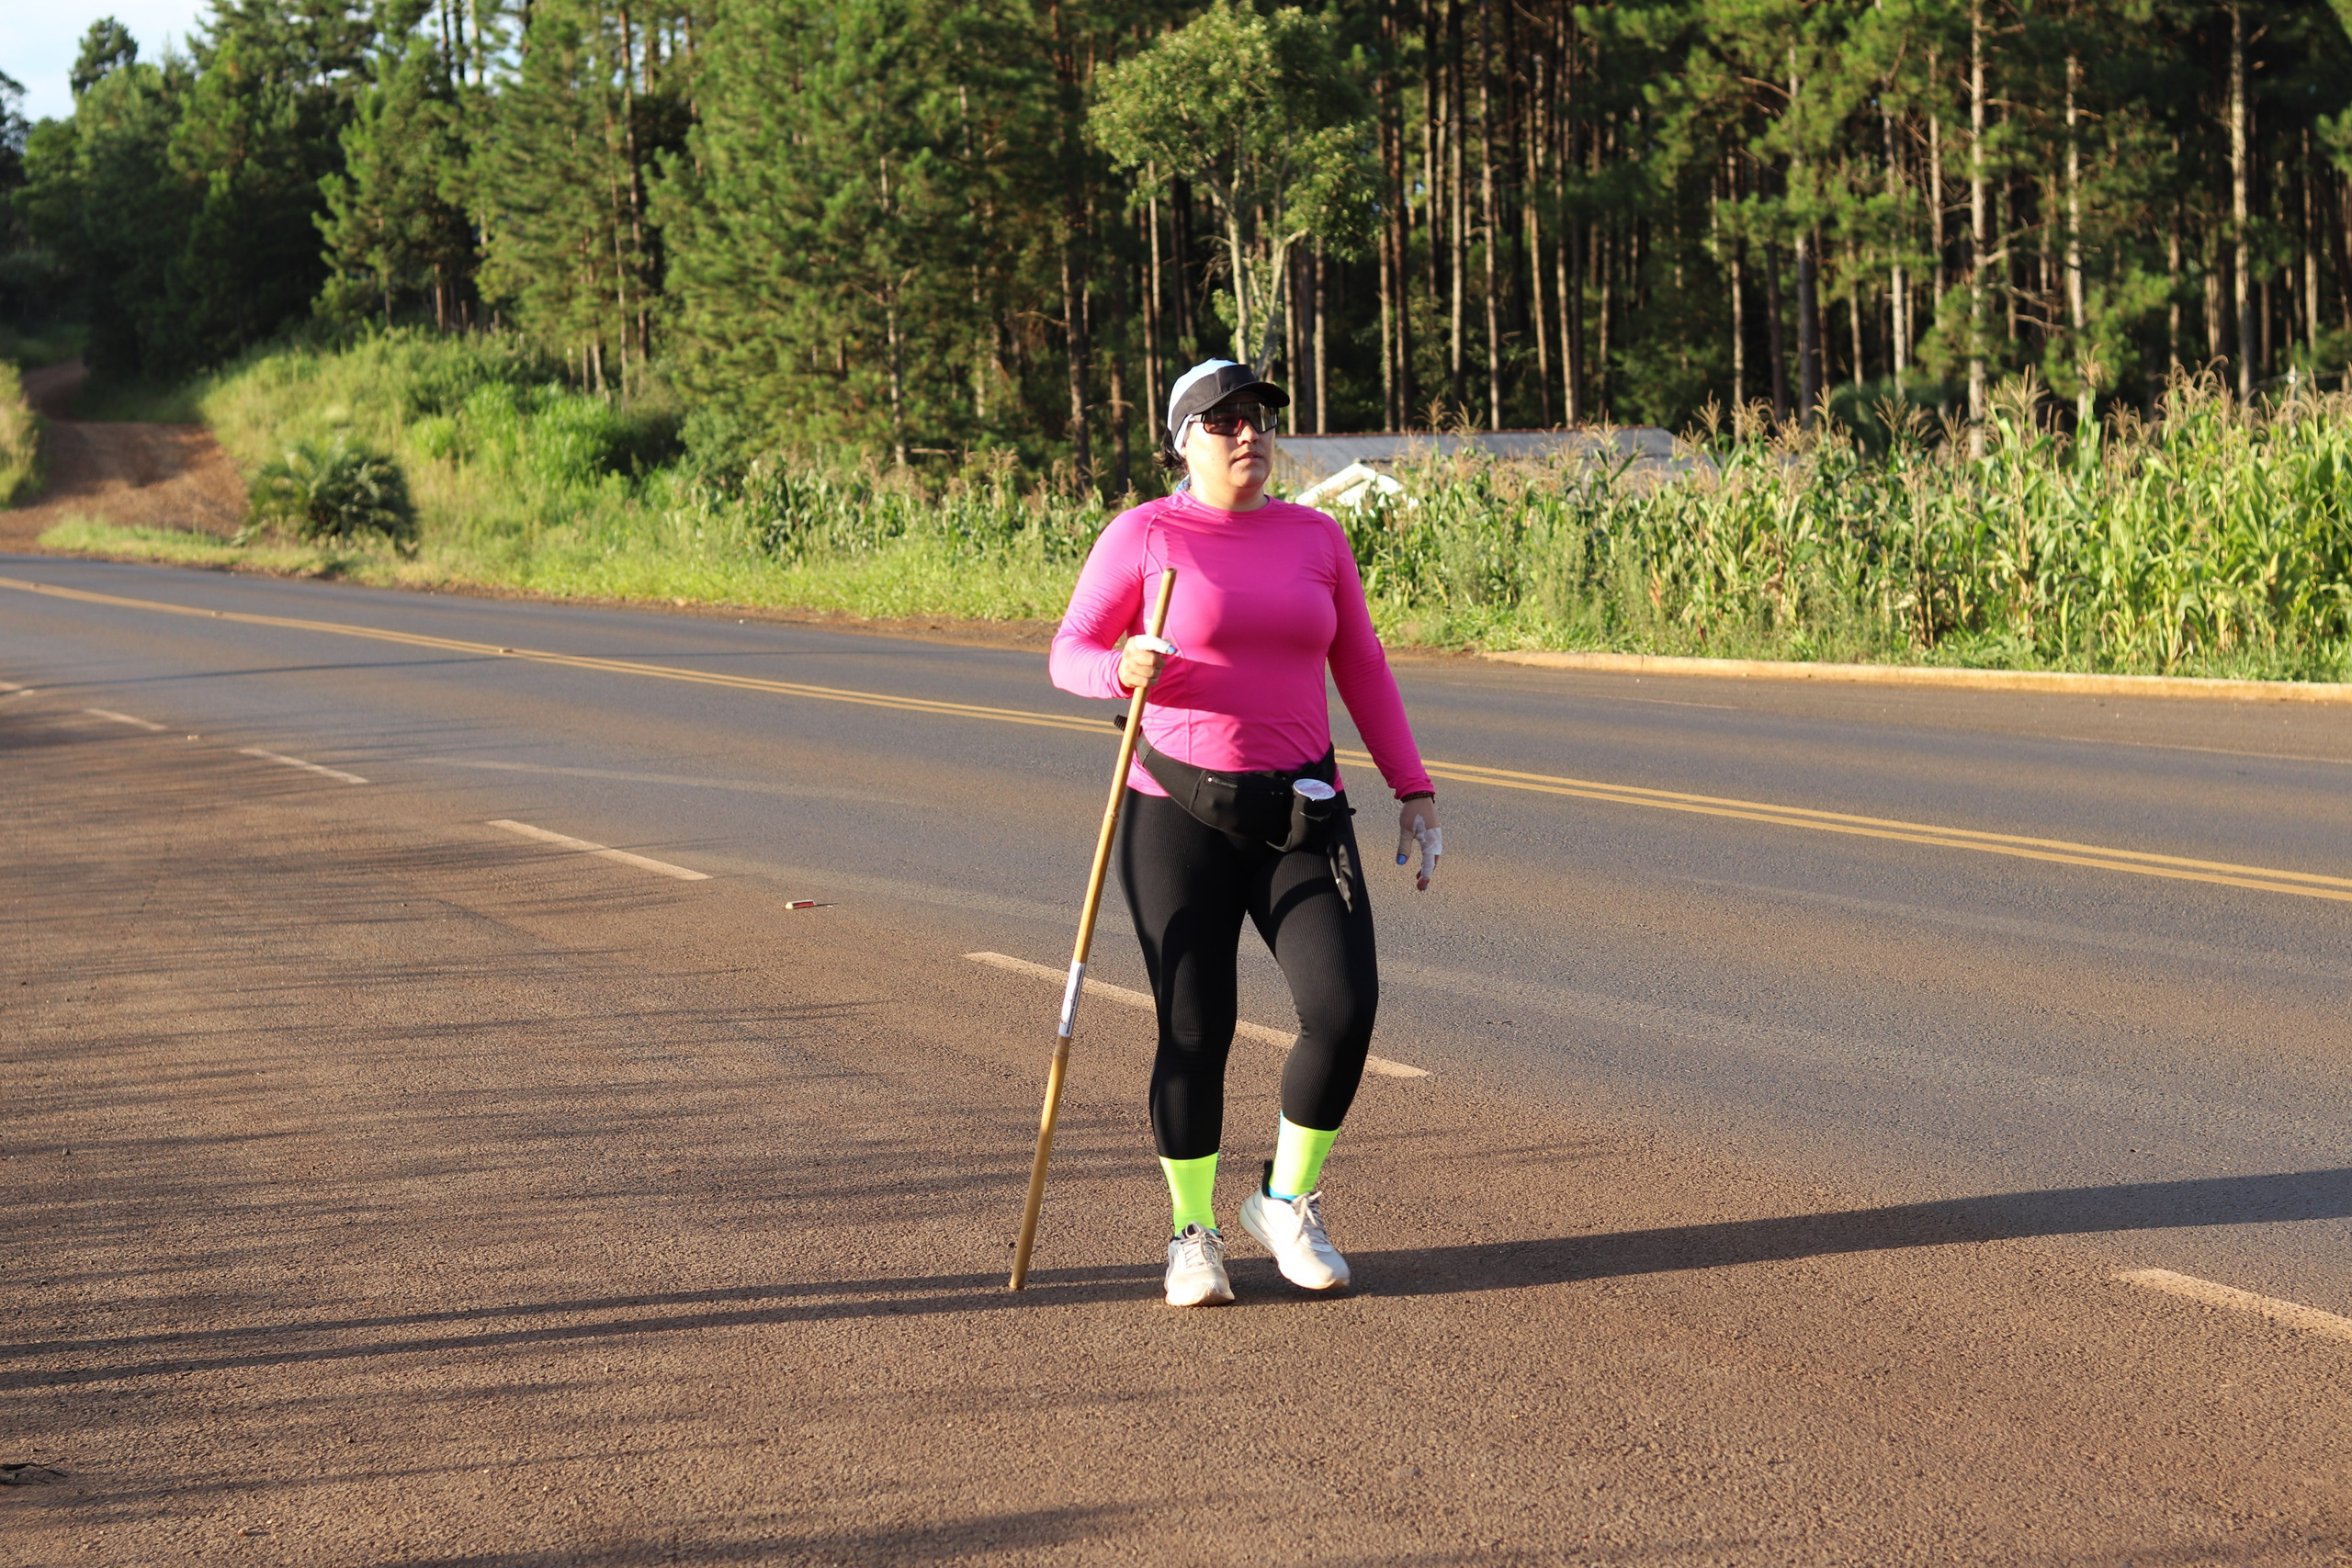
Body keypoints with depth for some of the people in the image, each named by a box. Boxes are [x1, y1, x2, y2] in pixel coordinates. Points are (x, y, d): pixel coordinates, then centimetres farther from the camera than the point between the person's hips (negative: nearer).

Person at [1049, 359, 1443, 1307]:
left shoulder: (1315, 538, 8)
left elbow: (1362, 669, 12)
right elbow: (1070, 654, -3)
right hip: (1179, 812, -3)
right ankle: (1193, 1235, 17)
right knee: (1194, 1029, -2)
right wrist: (1126, 669, -25)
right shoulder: (1144, 535, -3)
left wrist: (1413, 791, 7)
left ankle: (1286, 1204, 11)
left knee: (1345, 1007, -10)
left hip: (1299, 811, 3)